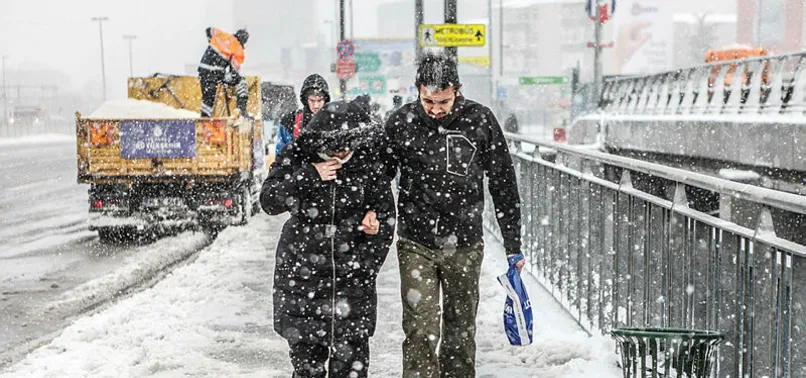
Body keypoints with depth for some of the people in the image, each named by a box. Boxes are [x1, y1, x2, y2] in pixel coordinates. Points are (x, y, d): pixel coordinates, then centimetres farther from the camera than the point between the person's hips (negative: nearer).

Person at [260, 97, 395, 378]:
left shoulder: (367, 162, -4)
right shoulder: (296, 157, -5)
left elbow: (385, 214, 5)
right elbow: (269, 202, -13)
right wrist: (308, 176, -23)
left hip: (352, 275, 0)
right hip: (301, 272, 0)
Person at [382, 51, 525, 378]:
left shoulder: (479, 120, -4)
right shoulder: (401, 123, -5)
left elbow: (504, 186, 3)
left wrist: (513, 246, 4)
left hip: (465, 244, 1)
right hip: (415, 244, -1)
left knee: (461, 331, 11)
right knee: (421, 330, -7)